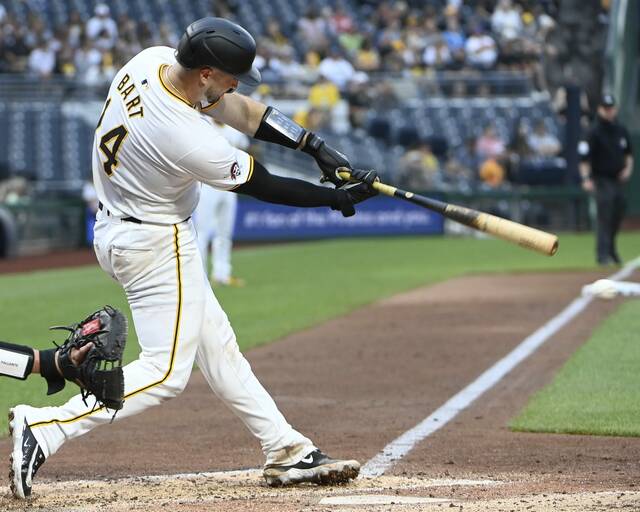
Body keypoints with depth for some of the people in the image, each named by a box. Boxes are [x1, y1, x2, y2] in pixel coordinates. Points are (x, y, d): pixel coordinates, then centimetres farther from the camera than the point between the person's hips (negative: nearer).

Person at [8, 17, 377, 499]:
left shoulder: (151, 60, -9)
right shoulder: (191, 142, -32)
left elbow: (237, 109, 1)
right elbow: (264, 186, -16)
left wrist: (316, 145, -4)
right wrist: (339, 199, -3)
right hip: (155, 245, -10)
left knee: (217, 347, 14)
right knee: (166, 371, -7)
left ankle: (287, 452, 20)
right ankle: (45, 427, -12)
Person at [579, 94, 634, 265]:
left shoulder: (621, 131, 11)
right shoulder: (594, 132, -9)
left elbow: (628, 153, 24)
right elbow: (584, 157, -14)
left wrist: (628, 167, 6)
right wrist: (586, 178, -24)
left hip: (618, 180, 6)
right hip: (602, 180, -6)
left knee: (617, 216, 10)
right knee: (604, 217, -14)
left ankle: (611, 250, 26)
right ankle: (603, 253, -15)